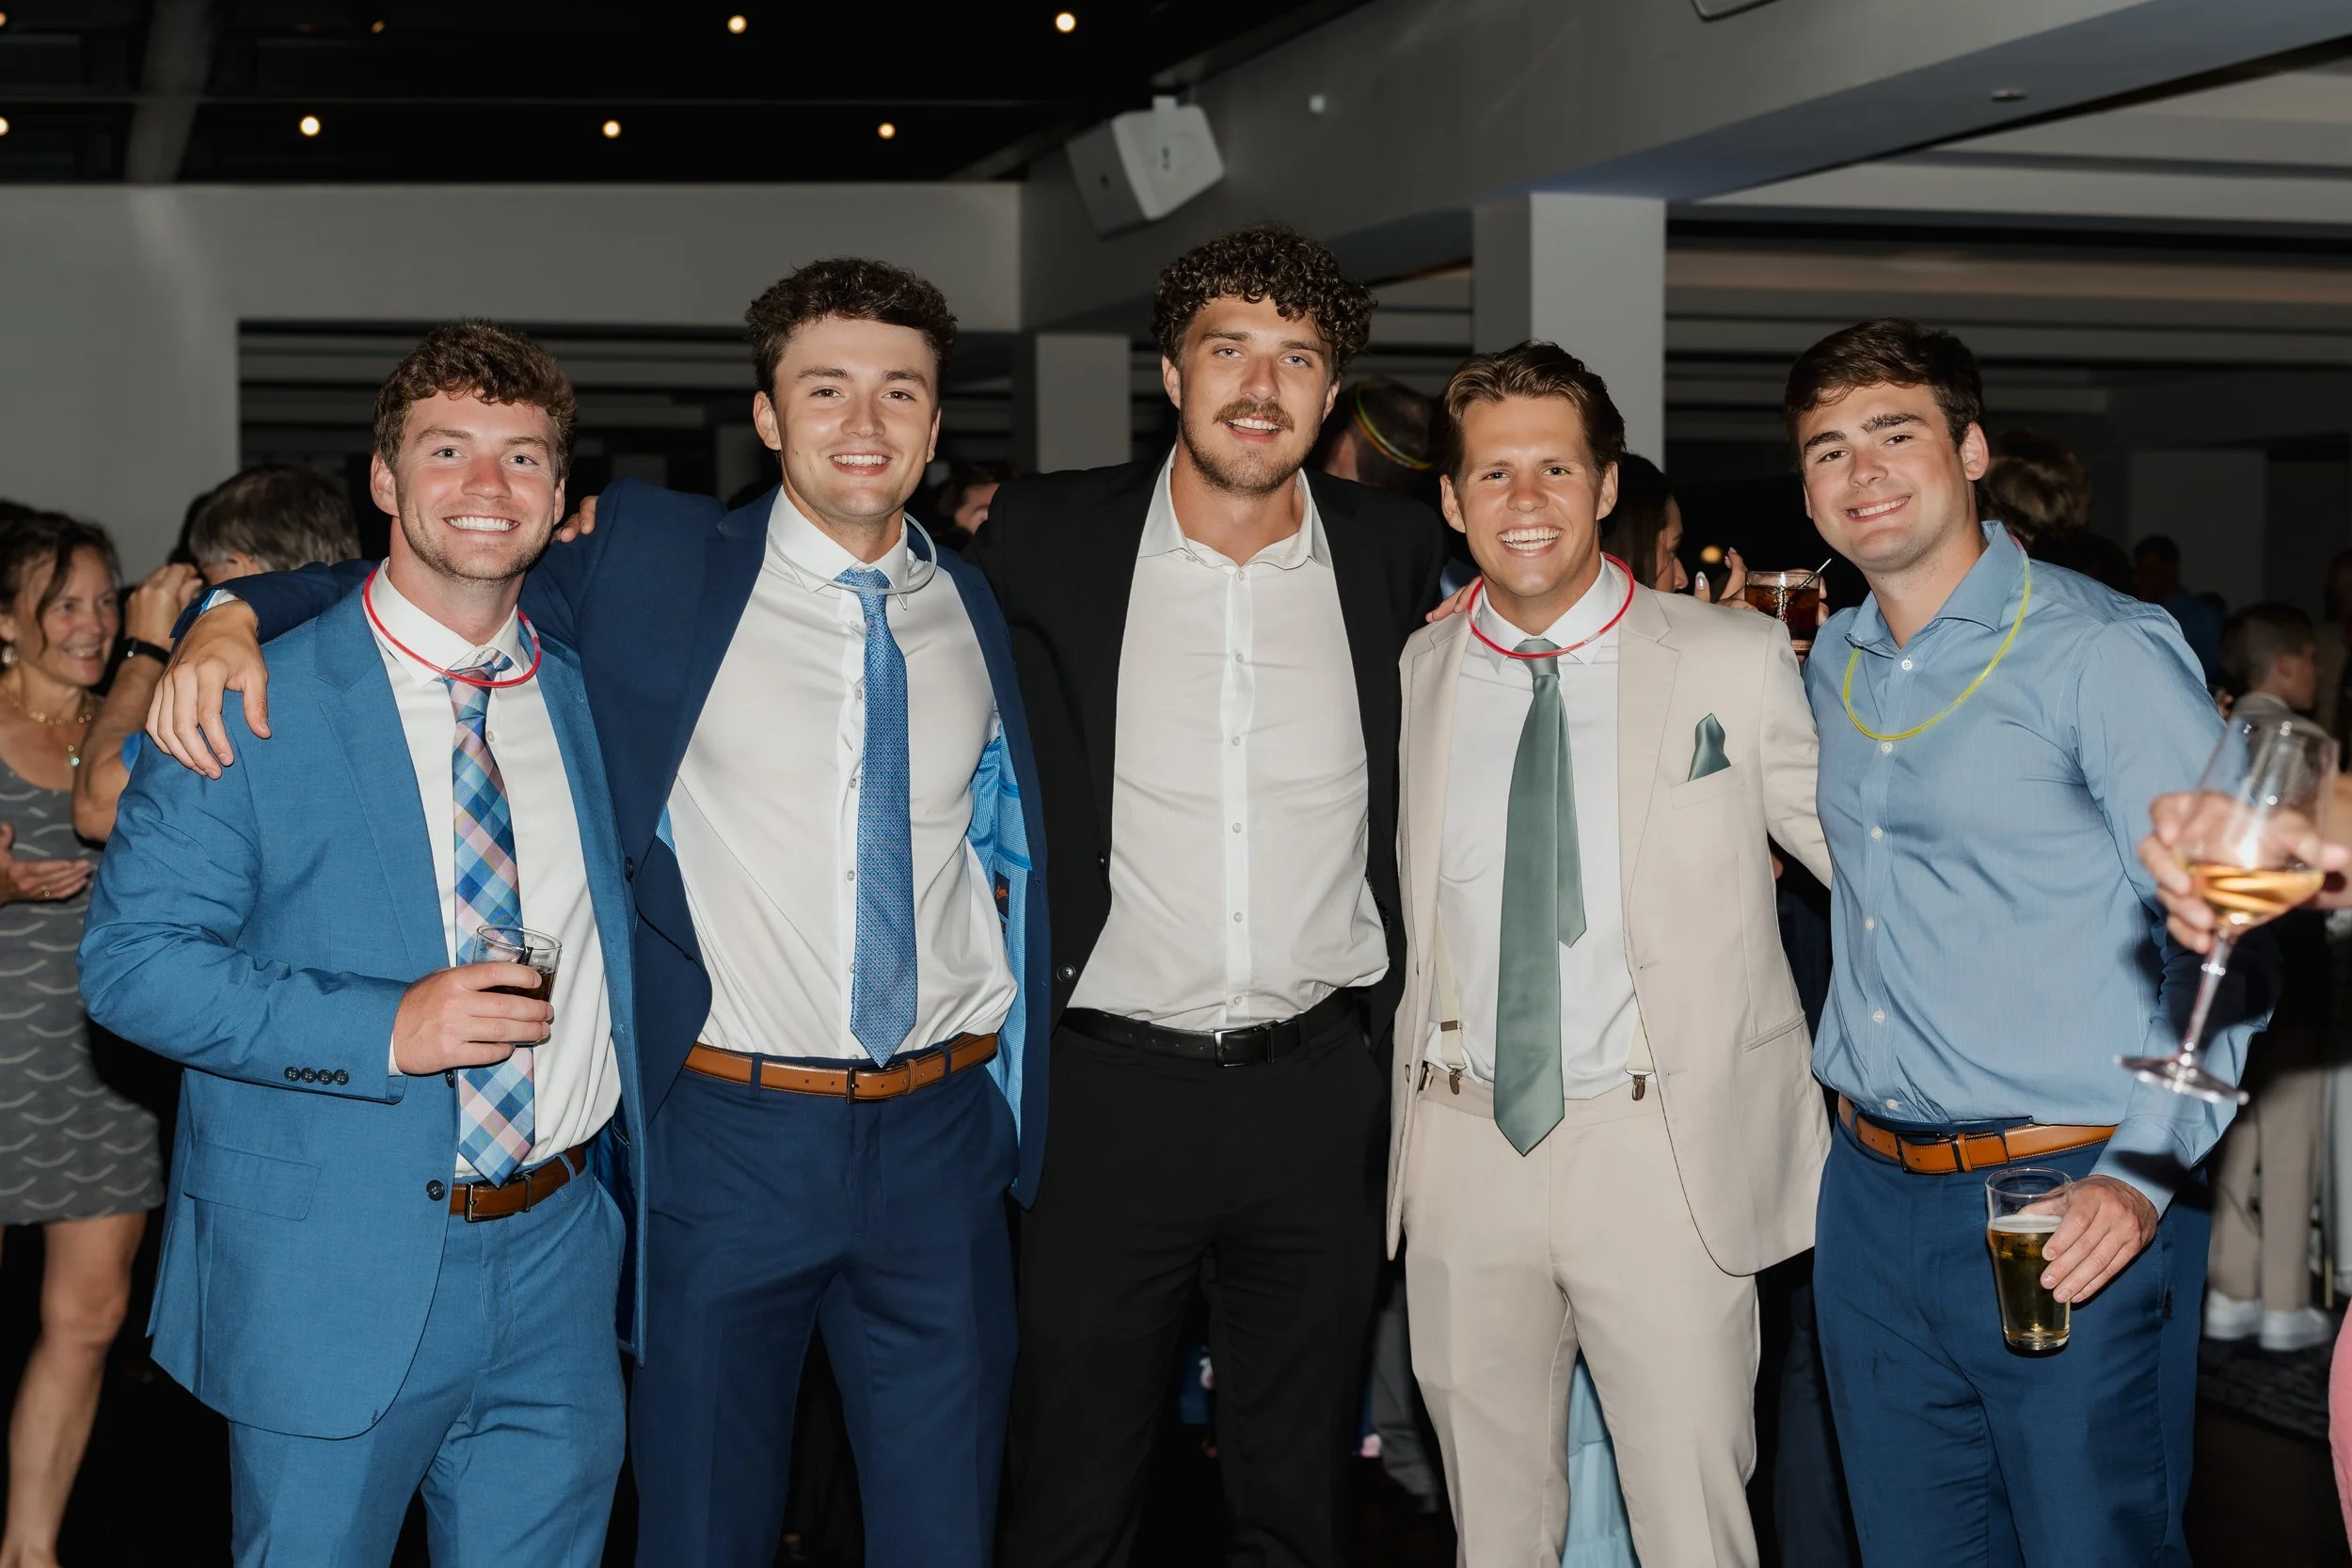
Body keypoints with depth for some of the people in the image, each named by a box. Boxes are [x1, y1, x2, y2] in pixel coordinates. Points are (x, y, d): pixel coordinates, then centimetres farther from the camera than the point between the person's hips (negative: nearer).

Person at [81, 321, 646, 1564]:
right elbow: (130, 959, -11)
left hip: (559, 1256, 5)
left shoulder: (582, 689, 7)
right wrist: (384, 1030, -22)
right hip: (332, 1274, -4)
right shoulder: (250, 704, -9)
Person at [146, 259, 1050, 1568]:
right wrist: (239, 614, -13)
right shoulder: (654, 561, -2)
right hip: (732, 1129, -2)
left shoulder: (975, 606, 8)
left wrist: (1011, 1112, 13)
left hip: (943, 1133, 3)